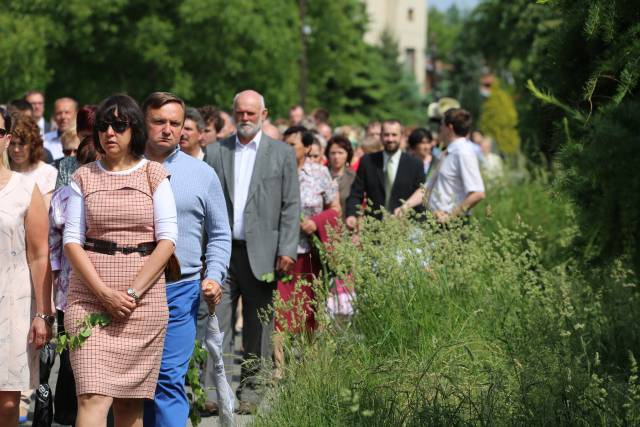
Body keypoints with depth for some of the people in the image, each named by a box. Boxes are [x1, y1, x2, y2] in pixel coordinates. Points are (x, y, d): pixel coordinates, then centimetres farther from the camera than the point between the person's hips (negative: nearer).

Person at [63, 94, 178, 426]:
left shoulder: (153, 174, 6)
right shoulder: (84, 177, 8)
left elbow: (167, 240, 0)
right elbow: (71, 240, 2)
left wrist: (133, 292, -10)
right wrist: (104, 292, -10)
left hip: (143, 298, 0)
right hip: (89, 297, 0)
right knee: (93, 397, -12)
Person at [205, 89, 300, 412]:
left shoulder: (282, 154, 6)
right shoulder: (215, 152, 10)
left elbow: (291, 205, 2)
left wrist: (287, 249, -6)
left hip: (261, 251, -1)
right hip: (222, 250, 1)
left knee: (258, 325, 5)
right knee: (216, 319, -6)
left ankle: (249, 387, 14)